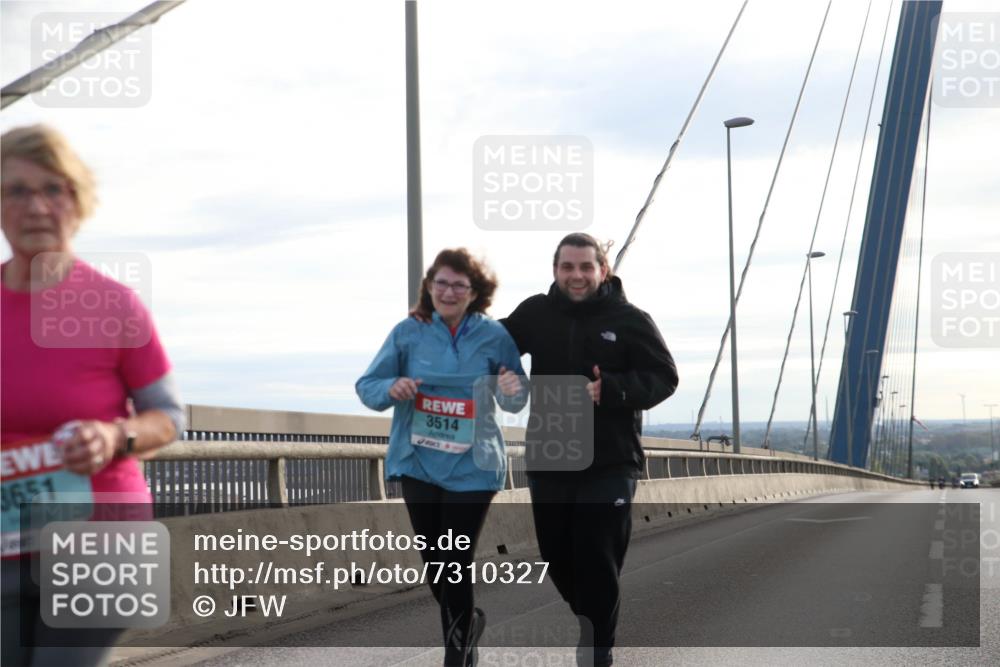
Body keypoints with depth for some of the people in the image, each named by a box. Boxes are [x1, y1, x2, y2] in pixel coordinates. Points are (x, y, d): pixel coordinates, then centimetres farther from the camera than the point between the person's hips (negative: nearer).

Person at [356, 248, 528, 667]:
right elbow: (366, 387, -2)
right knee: (432, 560, 12)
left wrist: (512, 391, -22)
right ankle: (467, 622, 40)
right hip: (418, 462, 2)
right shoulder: (408, 333, -3)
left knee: (457, 562, -3)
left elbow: (517, 402, 1)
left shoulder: (494, 336, -4)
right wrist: (391, 388, -24)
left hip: (471, 466, -2)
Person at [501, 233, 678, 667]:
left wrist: (612, 390, -21)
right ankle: (588, 626, 37)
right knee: (557, 559, 14)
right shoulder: (536, 314, 3)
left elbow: (663, 377, -5)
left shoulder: (629, 319, -5)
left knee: (598, 562, -4)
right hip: (547, 462, 4)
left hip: (609, 465, -4)